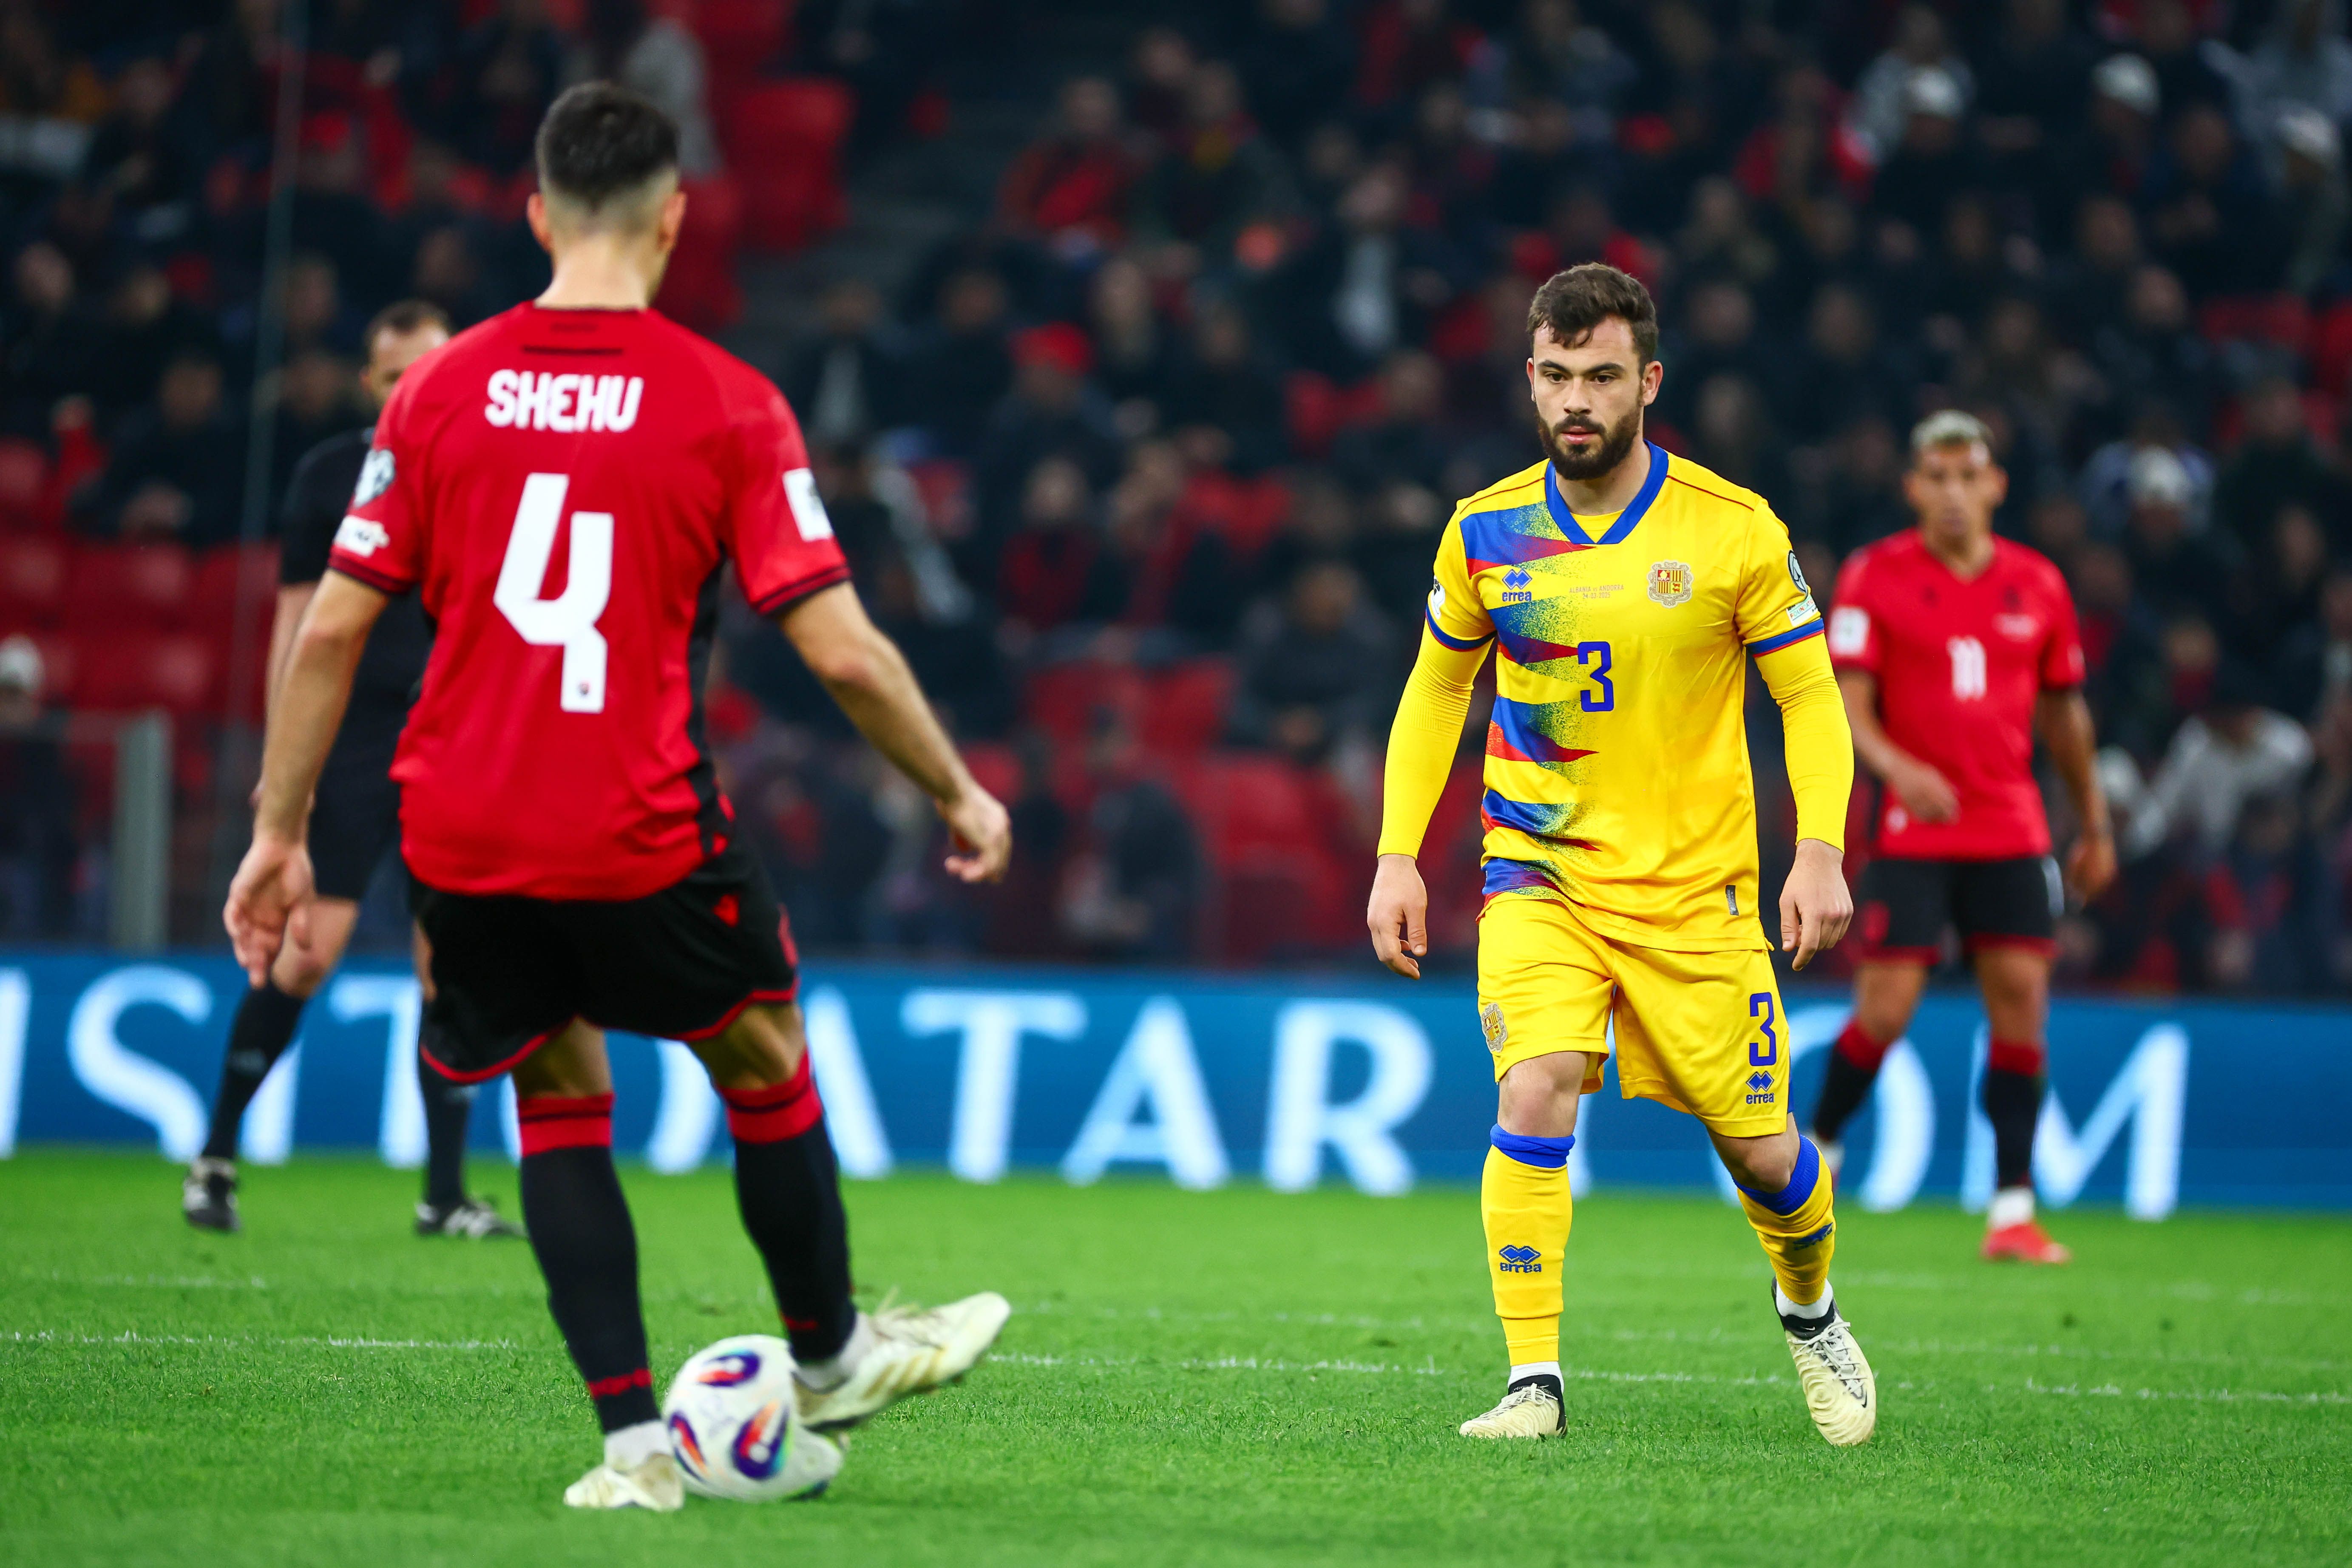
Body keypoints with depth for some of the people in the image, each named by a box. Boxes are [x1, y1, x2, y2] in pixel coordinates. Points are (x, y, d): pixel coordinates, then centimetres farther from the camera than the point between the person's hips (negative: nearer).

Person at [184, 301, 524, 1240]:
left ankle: (445, 1195, 6)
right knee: (307, 952, -7)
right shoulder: (329, 476, 3)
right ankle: (216, 1155, 9)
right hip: (351, 743, -2)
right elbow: (298, 617, 4)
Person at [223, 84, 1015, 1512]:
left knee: (560, 1108, 17)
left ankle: (636, 1439, 9)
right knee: (766, 1061, 21)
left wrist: (281, 833, 9)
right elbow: (843, 651, -7)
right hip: (641, 838, -2)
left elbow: (333, 629, 1)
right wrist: (961, 797, 7)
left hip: (459, 841, 2)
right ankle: (829, 1356, 38)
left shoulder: (440, 392, 2)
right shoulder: (729, 404, -5)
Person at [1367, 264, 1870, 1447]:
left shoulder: (1734, 532, -7)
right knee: (1534, 1093, -23)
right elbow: (1436, 688, 12)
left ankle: (1811, 1315, 35)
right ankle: (1534, 1380, -16)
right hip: (1539, 873, 1)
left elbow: (1809, 695, -1)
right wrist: (1397, 854, 5)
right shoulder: (1487, 532, -1)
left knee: (1758, 1147, 2)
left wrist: (1821, 850, -14)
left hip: (1694, 885, -1)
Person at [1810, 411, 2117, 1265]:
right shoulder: (1874, 577, -2)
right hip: (1910, 830, -3)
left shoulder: (2038, 586, 8)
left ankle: (2013, 1211, -1)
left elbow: (2064, 708, 18)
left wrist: (2094, 822, 20)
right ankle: (1816, 1148, 20)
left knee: (2022, 1001, -5)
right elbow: (1846, 701, -8)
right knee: (1886, 1007, -8)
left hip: (2011, 831, 3)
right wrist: (1896, 766, -27)